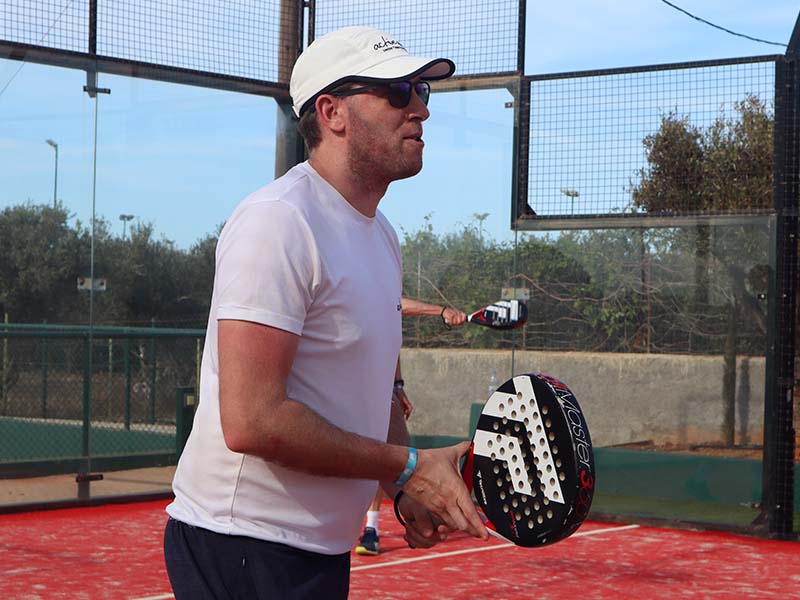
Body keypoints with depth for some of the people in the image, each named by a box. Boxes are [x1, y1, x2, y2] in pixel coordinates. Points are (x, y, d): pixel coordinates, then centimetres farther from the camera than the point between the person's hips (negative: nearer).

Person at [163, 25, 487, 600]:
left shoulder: (382, 235, 13)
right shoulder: (277, 222, -18)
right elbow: (252, 421, -26)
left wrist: (406, 492, 3)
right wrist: (407, 466, -18)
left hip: (323, 549, 9)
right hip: (243, 551, -9)